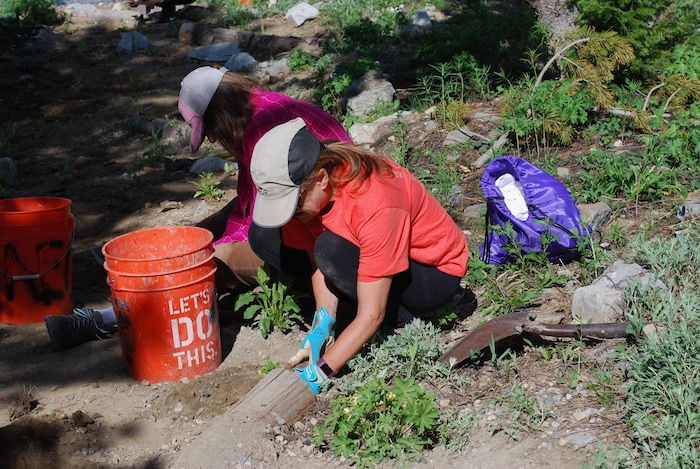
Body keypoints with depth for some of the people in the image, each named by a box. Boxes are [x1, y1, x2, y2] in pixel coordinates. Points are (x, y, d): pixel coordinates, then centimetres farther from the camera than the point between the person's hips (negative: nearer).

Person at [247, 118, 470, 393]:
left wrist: (318, 372, -34)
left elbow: (371, 315, -33)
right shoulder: (303, 183, -17)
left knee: (331, 250, -36)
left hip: (436, 271, -7)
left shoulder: (375, 204, -36)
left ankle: (399, 312, -10)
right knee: (265, 236, -11)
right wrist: (324, 320, -23)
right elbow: (316, 261, -7)